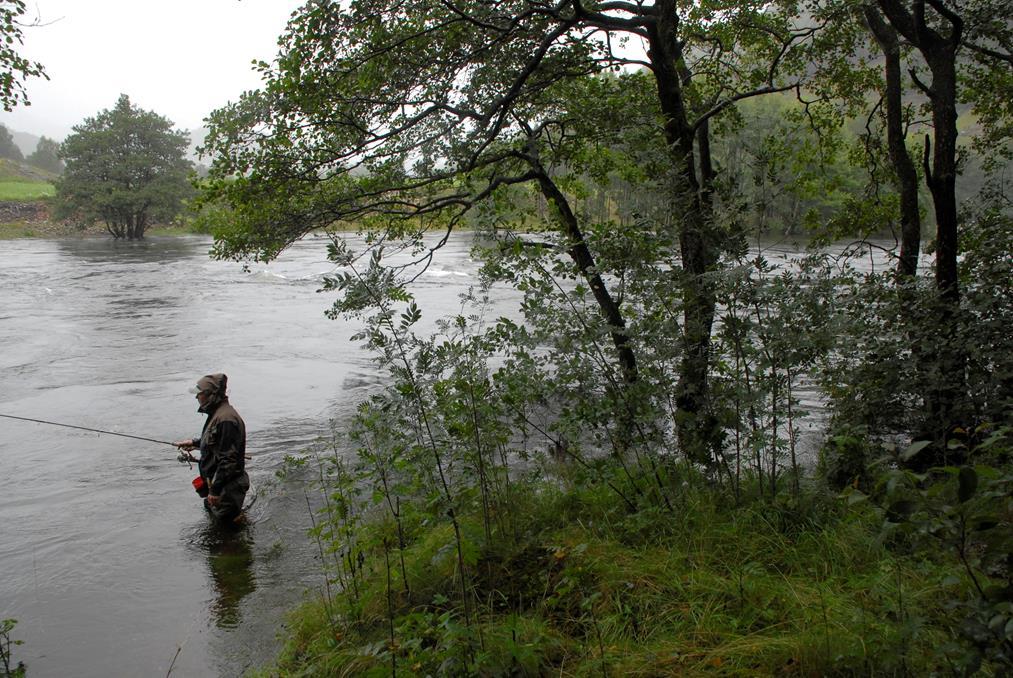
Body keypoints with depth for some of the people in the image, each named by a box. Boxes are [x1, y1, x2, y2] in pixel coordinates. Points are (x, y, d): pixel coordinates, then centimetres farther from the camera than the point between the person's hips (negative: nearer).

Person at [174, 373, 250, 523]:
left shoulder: (225, 419, -26)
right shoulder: (217, 413, 8)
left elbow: (228, 460, -28)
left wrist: (215, 490, -25)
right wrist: (194, 442, 22)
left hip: (227, 487, -11)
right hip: (214, 481, 11)